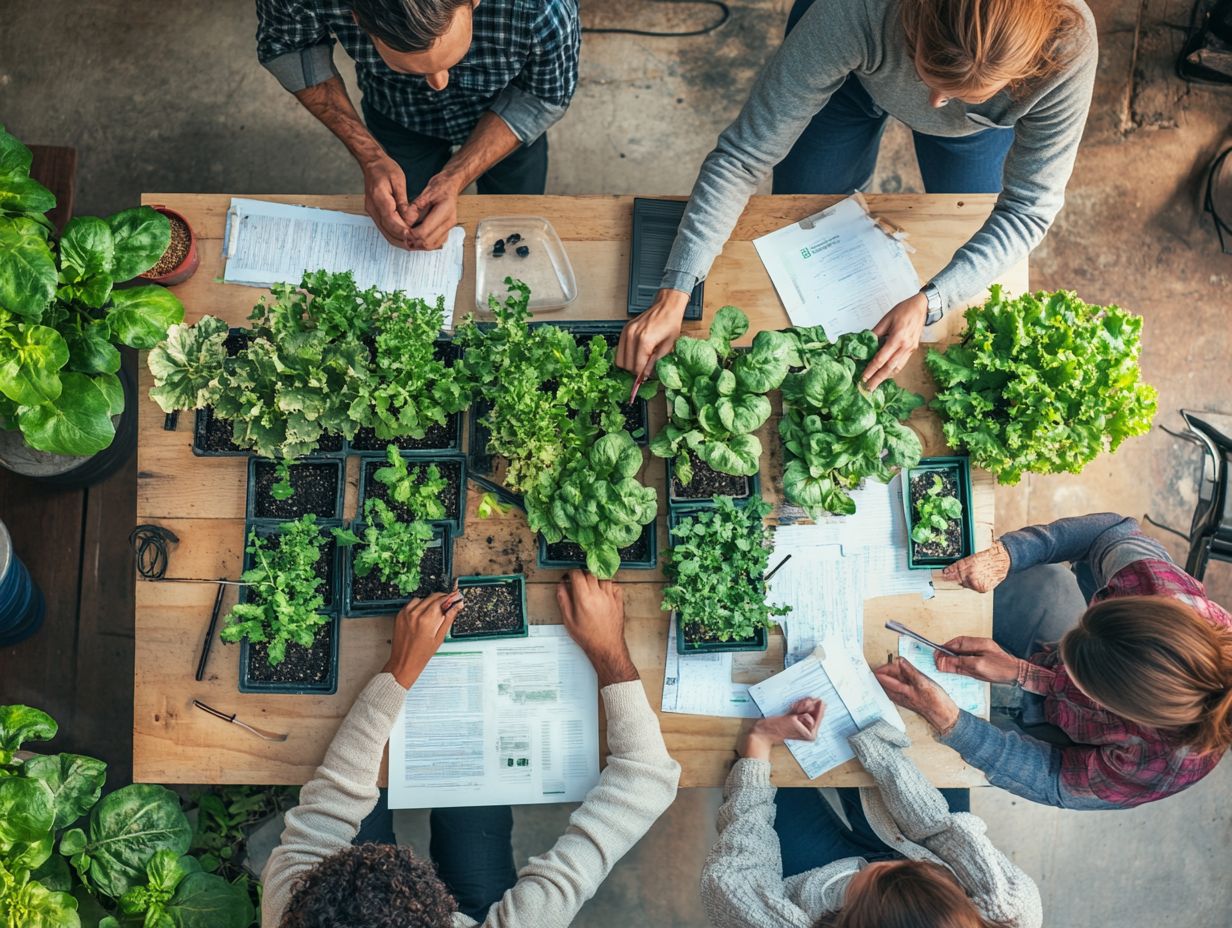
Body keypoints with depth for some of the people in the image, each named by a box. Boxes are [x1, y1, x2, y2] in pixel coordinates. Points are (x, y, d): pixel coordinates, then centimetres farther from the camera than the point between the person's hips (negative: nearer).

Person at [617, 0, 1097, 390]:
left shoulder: (1067, 50, -42)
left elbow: (1031, 205, -29)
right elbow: (743, 155, -40)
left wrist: (927, 305, -43)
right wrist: (673, 296, -45)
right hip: (849, 63, -1)